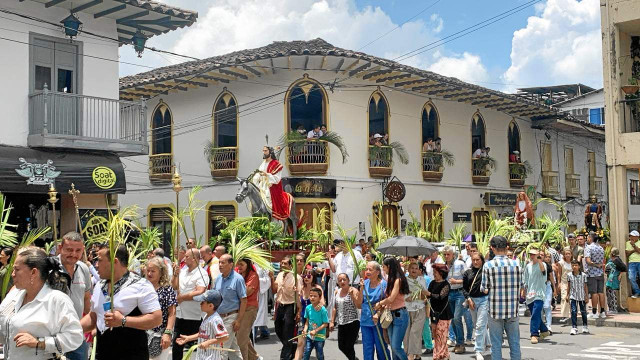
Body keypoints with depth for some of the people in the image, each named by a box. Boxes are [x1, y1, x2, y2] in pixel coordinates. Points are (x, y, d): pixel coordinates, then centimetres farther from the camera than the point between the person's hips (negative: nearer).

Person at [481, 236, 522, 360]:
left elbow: (484, 289, -5)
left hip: (495, 309, -2)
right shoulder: (516, 264, -3)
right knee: (514, 342, 11)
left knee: (496, 344, 6)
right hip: (513, 310, 2)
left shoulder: (488, 265, -10)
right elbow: (520, 285, 5)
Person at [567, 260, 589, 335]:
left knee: (583, 311, 10)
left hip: (582, 296, 0)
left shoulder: (583, 275, -3)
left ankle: (585, 326, 28)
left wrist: (586, 296, 1)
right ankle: (574, 327, -5)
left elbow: (585, 286, 2)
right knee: (573, 311, -8)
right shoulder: (569, 275, 0)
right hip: (573, 296, 0)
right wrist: (567, 295, 8)